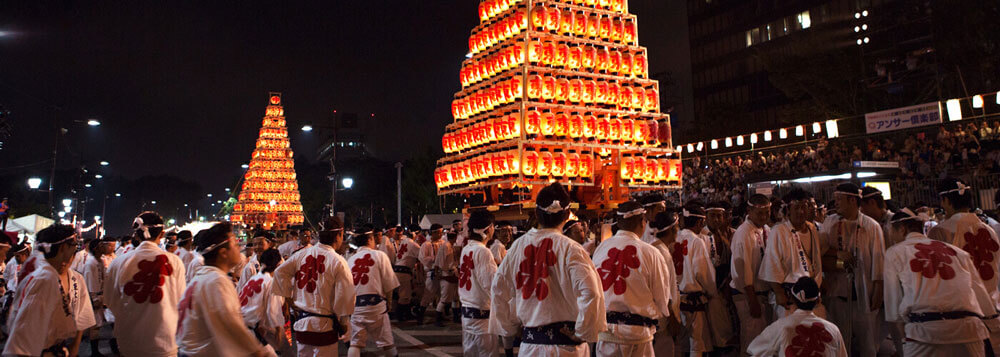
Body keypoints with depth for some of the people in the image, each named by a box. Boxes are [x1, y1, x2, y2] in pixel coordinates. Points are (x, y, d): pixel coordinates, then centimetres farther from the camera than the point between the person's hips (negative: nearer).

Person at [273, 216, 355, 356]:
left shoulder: (301, 254, 2)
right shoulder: (338, 262, -13)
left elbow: (279, 272, 8)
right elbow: (345, 296, -12)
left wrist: (288, 298, 13)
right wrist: (343, 322, 1)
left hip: (301, 322, 5)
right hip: (324, 324, -5)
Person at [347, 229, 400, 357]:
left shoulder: (350, 259, 8)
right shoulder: (379, 255, -2)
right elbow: (389, 284, -2)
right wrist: (387, 300, 12)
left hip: (355, 306, 3)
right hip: (375, 304, -3)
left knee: (355, 343, 8)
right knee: (386, 342, 8)